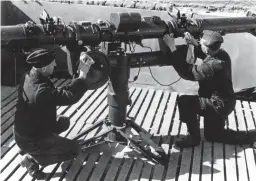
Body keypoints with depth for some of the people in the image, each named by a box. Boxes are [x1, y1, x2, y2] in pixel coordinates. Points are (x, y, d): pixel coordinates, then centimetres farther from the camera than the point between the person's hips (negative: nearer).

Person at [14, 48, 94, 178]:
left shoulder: (28, 77, -11)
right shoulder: (41, 92, -39)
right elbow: (72, 96, -38)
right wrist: (83, 73, -30)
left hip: (25, 130, 8)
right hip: (31, 140, -8)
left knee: (64, 122, 25)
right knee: (74, 149, 1)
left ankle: (28, 148, 22)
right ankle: (32, 159, 0)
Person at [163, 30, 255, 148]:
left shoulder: (212, 65, -34)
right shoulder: (222, 54, -6)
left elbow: (187, 72, -31)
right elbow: (205, 55, 15)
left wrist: (172, 48, -29)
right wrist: (194, 44, -5)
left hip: (218, 105, -9)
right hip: (225, 102, 9)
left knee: (184, 102, -16)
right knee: (211, 135, 26)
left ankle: (193, 138, -3)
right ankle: (243, 138, 23)